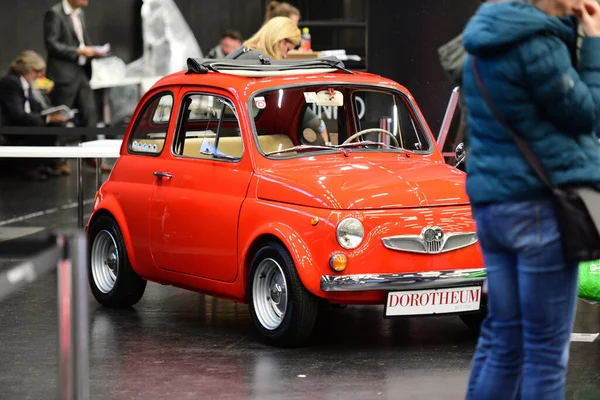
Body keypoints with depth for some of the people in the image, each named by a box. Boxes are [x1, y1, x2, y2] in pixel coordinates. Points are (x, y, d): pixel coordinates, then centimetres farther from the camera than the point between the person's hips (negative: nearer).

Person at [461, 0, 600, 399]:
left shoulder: (487, 32, 11)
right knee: (546, 349, -2)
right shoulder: (536, 42, -16)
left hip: (491, 203, 9)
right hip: (541, 205, -9)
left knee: (501, 339, 13)